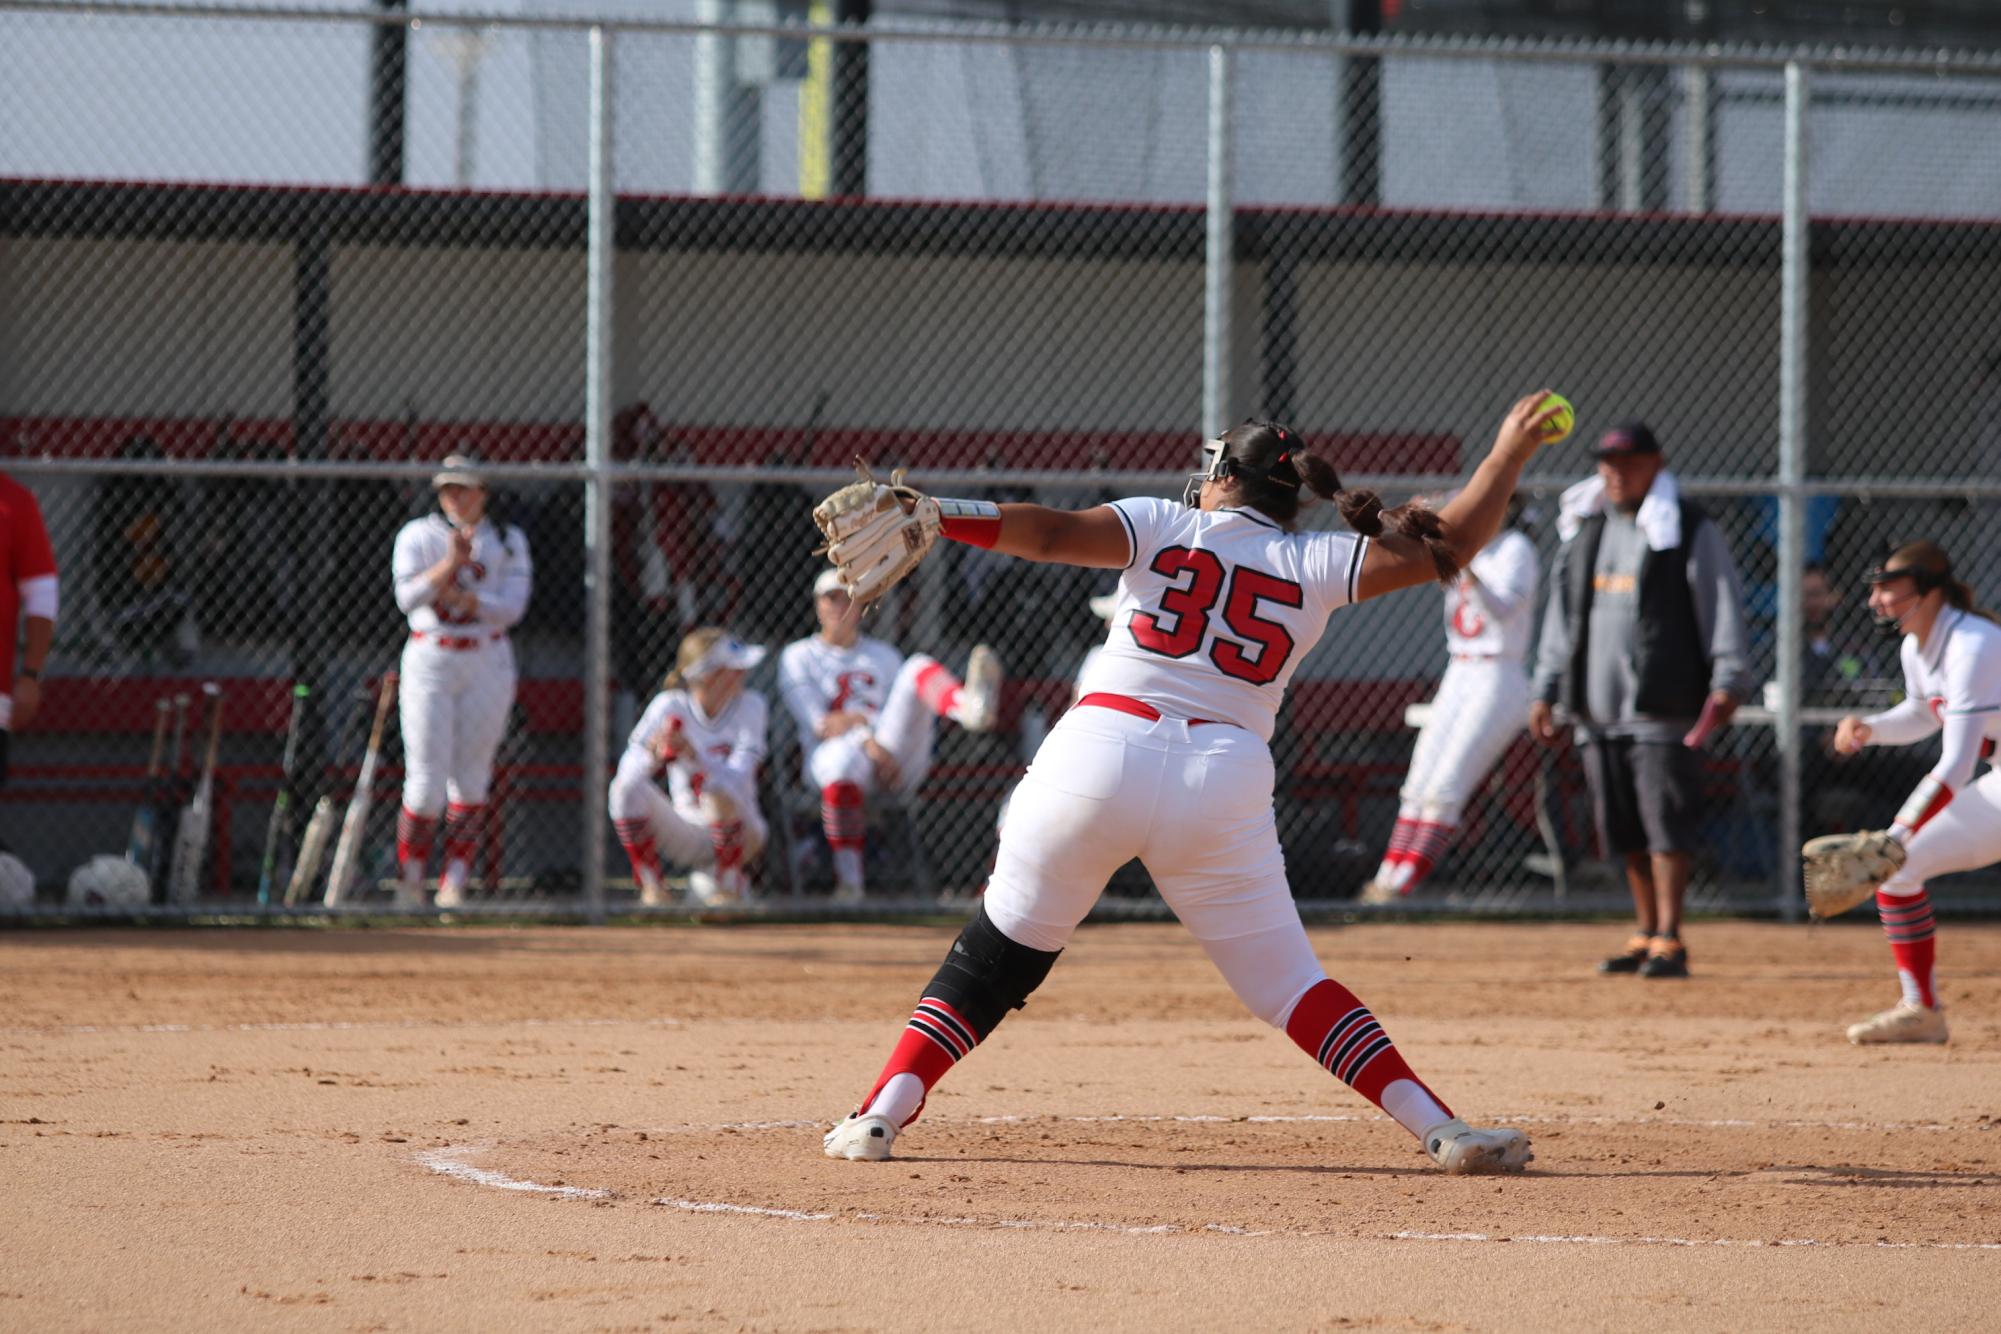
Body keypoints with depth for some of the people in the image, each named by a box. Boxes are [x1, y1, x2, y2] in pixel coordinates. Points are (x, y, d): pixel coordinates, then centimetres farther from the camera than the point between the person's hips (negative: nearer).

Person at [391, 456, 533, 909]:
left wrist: (459, 595, -15)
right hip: (429, 662, -1)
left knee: (470, 777, 0)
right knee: (426, 781, -8)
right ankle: (410, 880, 5)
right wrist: (451, 562, -22)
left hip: (487, 663, 1)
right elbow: (407, 596, -11)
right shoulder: (418, 535, 4)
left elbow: (511, 608, -6)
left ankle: (453, 884, 5)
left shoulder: (507, 541, 6)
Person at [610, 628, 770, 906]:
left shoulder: (749, 706, -11)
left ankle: (729, 887, -9)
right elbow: (628, 771, -17)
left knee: (720, 792, -35)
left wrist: (693, 755, -41)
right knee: (627, 787, -23)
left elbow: (737, 780, -25)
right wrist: (653, 755, -39)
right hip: (688, 836, 1)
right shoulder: (669, 706, -9)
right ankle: (652, 889, -11)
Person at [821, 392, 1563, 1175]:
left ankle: (880, 1116, 2)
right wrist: (1510, 452, 25)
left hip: (1100, 752, -1)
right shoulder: (1316, 565, 12)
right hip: (1225, 781, 1)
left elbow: (1056, 534, -5)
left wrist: (933, 516, -9)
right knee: (1287, 984, 7)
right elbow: (1447, 548, 13)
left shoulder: (1164, 526, 11)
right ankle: (1441, 1131, -4)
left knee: (992, 961, 11)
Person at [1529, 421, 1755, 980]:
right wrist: (1545, 690, 17)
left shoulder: (1690, 532, -1)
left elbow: (1723, 608, -7)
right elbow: (1562, 613, 22)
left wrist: (1727, 682, -17)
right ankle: (1645, 934, 18)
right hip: (1597, 708, 6)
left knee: (1665, 823, -11)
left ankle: (1669, 942, -11)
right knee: (1625, 829, 9)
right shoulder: (1584, 532, 17)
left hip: (1662, 704, -6)